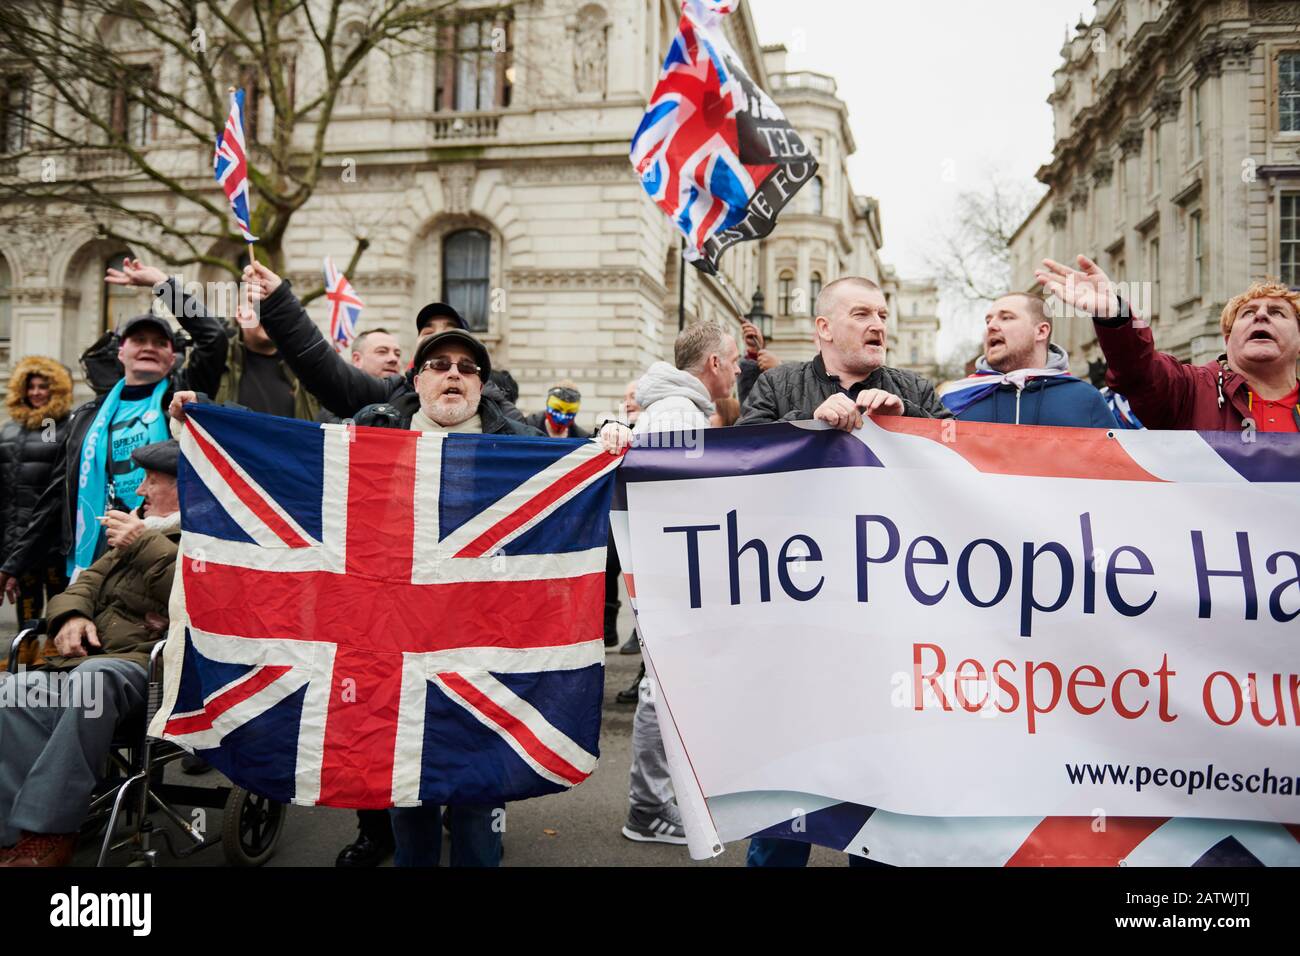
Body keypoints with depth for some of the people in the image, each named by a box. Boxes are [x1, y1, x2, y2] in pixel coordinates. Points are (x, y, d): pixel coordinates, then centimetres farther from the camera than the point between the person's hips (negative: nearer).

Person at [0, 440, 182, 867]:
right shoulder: (140, 531, 29)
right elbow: (86, 583, 28)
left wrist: (142, 543, -11)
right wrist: (72, 616, 4)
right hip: (92, 654, 8)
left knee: (93, 680, -39)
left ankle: (49, 833, -34)